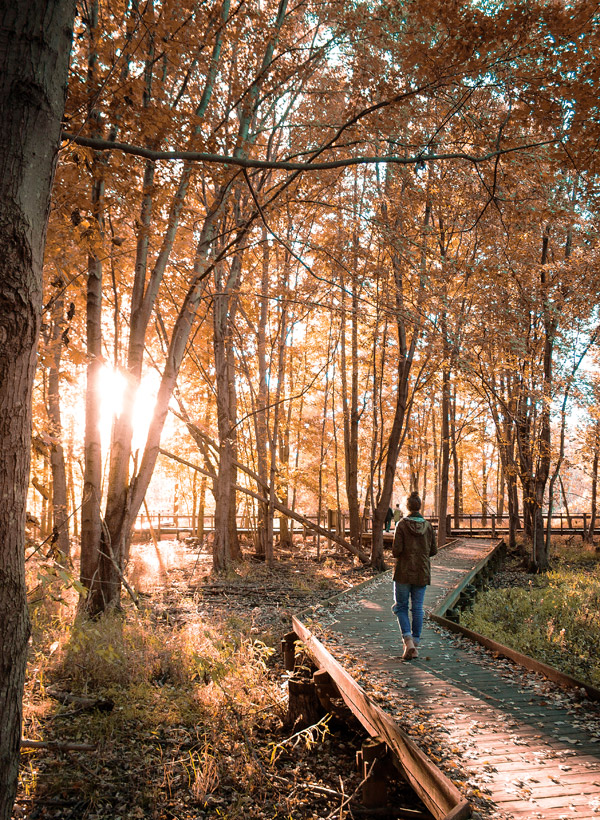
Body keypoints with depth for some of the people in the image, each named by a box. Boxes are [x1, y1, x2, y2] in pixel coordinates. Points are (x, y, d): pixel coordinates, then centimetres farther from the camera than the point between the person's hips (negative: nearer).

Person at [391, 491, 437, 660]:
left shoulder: (402, 525, -11)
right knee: (417, 608, 11)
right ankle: (415, 645, 13)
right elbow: (433, 550, 4)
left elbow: (396, 550, -15)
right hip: (422, 571, 3)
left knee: (401, 606, 8)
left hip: (404, 571, -3)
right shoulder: (428, 526, 0)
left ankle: (408, 640, -10)